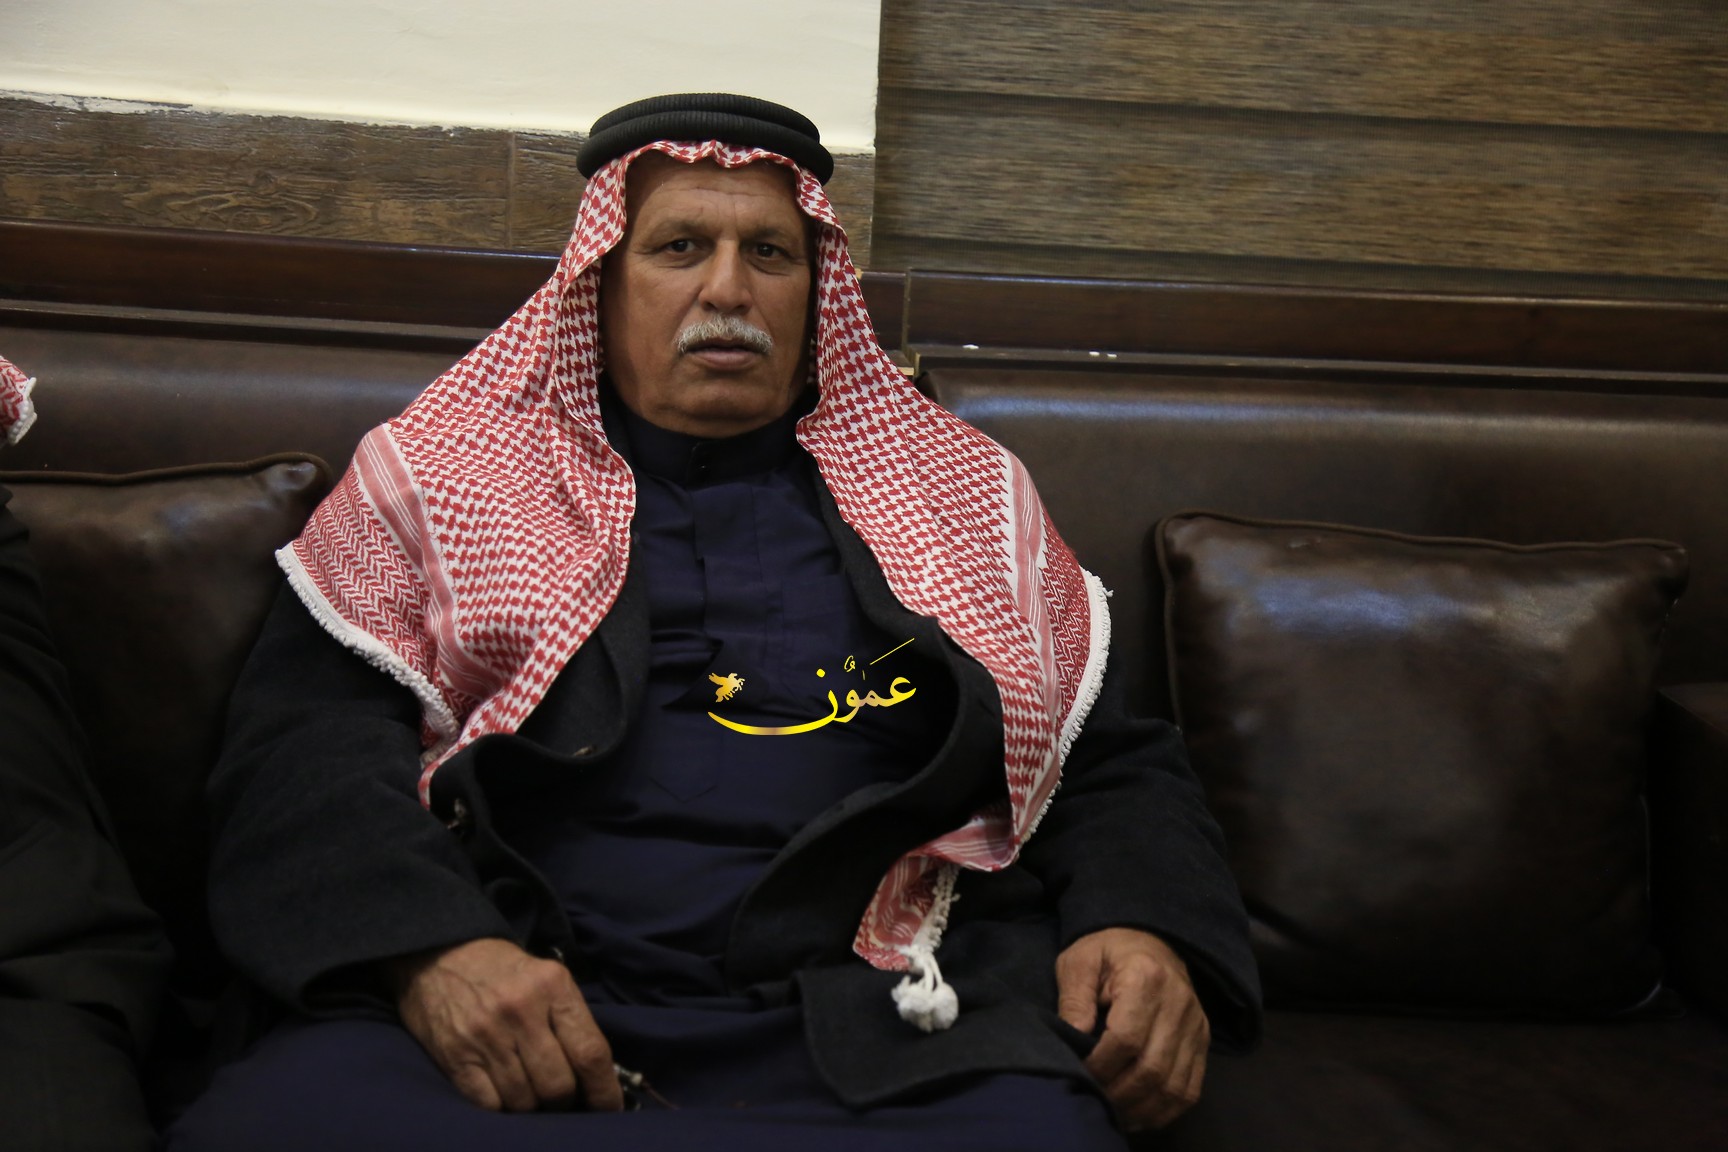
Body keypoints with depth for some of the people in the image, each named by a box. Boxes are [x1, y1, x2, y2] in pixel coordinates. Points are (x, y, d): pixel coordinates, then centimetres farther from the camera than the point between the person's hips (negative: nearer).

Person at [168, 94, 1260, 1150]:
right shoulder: (440, 473, 16)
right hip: (509, 1012, 1)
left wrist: (1145, 927, -4)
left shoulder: (966, 492, 21)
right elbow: (302, 739, 5)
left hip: (877, 1034, 0)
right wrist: (427, 950, -15)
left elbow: (1111, 760, 19)